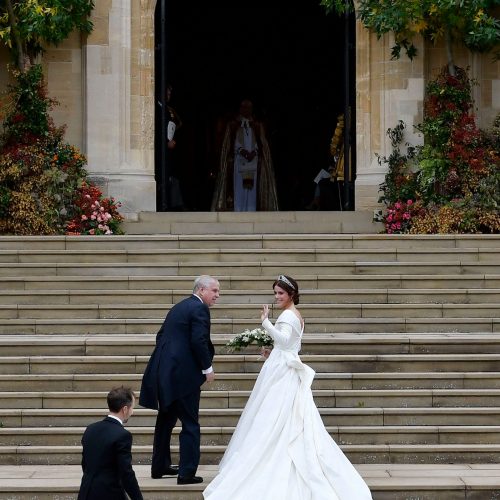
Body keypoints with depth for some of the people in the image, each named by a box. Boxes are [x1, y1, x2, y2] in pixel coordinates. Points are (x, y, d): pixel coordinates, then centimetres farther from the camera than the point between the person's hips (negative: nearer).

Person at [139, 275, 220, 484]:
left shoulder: (178, 307, 18)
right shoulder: (200, 309, -10)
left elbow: (161, 335, 20)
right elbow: (199, 341, -19)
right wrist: (207, 368, -10)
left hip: (163, 372, 9)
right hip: (183, 373, -9)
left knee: (166, 419, 20)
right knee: (190, 424, -3)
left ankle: (160, 466, 29)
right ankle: (187, 472, -4)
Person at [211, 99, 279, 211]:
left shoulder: (257, 126, 13)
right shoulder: (233, 125, 9)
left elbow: (261, 144, 7)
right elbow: (229, 144, 1)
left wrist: (254, 152, -13)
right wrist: (241, 151, -15)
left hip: (253, 162, 2)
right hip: (238, 162, -2)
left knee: (251, 189, -4)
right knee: (239, 190, -8)